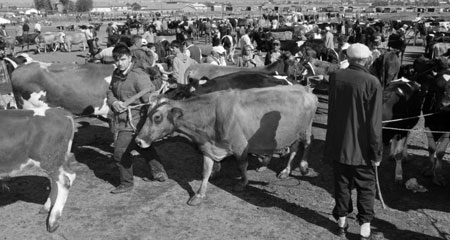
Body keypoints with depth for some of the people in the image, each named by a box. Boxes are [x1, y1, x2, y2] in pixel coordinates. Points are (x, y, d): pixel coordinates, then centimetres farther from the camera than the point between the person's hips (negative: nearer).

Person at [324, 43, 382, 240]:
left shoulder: (335, 76, -5)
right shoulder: (372, 83, -17)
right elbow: (374, 123, -16)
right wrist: (377, 152, -9)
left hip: (338, 144, 4)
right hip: (361, 147, -3)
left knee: (342, 184, 17)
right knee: (366, 187, 11)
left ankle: (341, 222, 27)